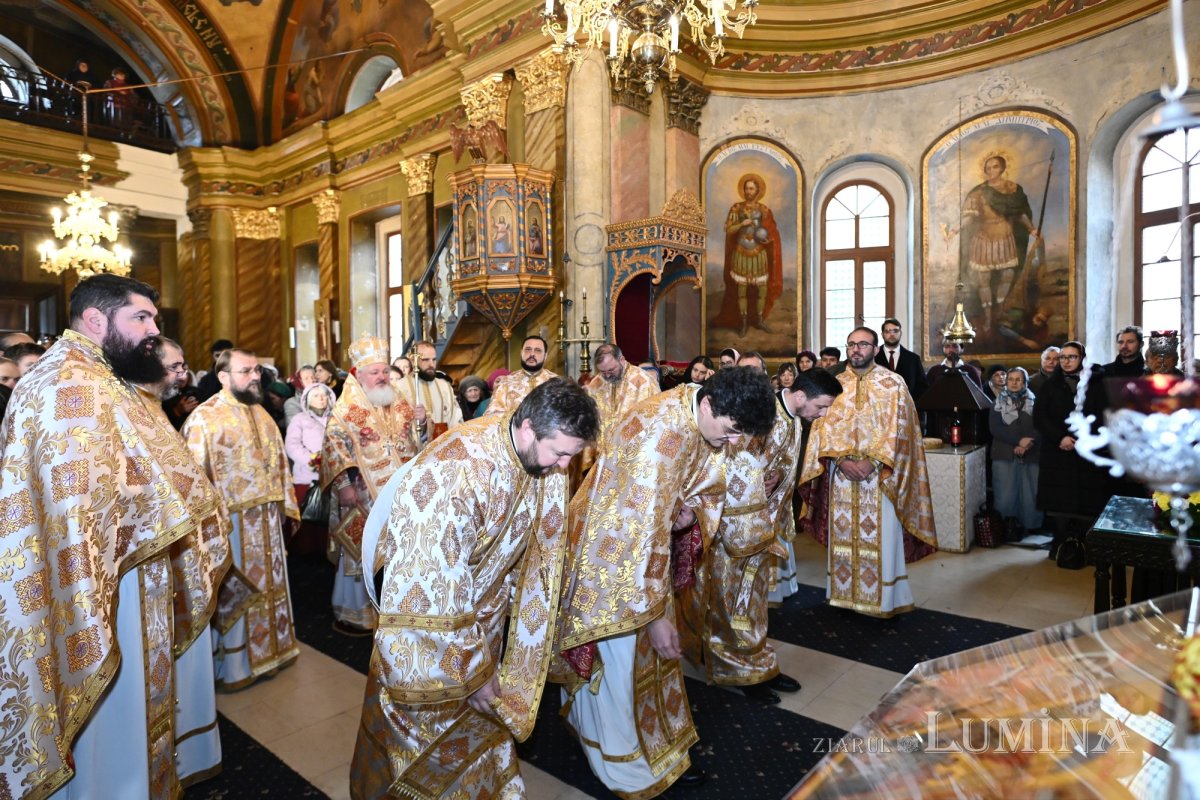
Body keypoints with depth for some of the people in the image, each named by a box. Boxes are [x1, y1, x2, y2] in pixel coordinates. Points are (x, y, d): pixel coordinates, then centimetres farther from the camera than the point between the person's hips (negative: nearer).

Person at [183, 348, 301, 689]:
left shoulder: (260, 413, 9)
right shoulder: (204, 417, -13)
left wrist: (286, 504, 12)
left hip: (266, 519, 7)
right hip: (230, 520, -7)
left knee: (267, 585, 17)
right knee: (234, 592, 7)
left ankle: (267, 650, 34)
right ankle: (231, 665, 24)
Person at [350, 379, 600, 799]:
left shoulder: (542, 454, -15)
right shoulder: (457, 472, -38)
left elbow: (540, 538, 1)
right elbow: (437, 588, -32)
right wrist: (471, 669, -23)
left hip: (486, 610, 6)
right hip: (427, 604, -5)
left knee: (484, 714, 22)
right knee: (430, 724, 17)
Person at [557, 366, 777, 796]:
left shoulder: (704, 422, -7)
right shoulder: (659, 434, -34)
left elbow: (706, 478, 10)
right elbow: (640, 529, -33)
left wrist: (691, 507, -13)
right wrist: (655, 615, -27)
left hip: (646, 539, 8)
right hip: (612, 548, -8)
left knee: (652, 654, 20)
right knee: (618, 664, 7)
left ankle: (661, 751, 38)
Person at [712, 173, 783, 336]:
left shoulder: (763, 209, 3)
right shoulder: (736, 208, 0)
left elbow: (772, 230, 10)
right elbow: (728, 230, -3)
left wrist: (767, 238, -11)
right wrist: (742, 224, -18)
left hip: (759, 254, 2)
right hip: (741, 253, -1)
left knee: (762, 289, 2)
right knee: (741, 289, 1)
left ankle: (759, 320, 17)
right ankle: (743, 323, 11)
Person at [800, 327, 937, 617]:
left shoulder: (893, 383, 1)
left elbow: (897, 428, -7)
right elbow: (825, 426, 2)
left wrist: (872, 461, -16)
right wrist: (842, 460, -12)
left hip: (880, 475, -3)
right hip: (842, 473, 3)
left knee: (880, 537, 0)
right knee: (844, 536, 7)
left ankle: (884, 598, 13)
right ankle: (846, 593, 19)